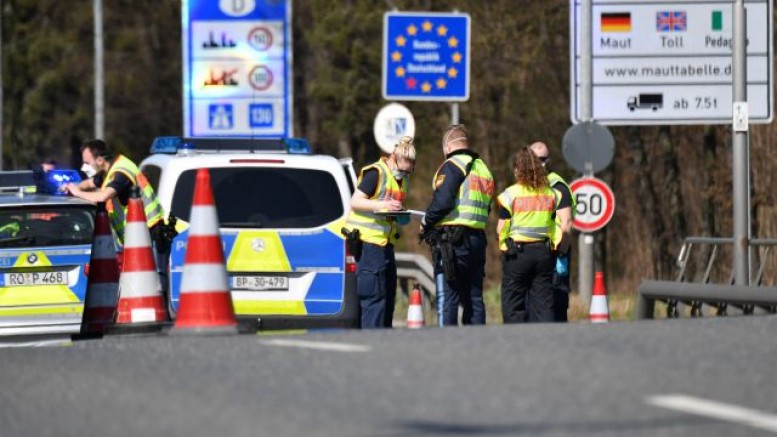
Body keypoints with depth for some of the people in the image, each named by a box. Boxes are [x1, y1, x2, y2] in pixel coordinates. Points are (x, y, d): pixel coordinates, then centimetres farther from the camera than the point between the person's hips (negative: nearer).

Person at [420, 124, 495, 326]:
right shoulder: (483, 168, 21)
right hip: (478, 238, 7)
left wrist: (426, 224, -2)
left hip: (453, 238, -7)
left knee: (447, 297, -7)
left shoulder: (452, 166, -5)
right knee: (474, 298, 10)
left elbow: (442, 201, -17)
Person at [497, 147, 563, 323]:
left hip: (517, 252, -4)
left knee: (513, 303, 2)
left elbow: (501, 229, -7)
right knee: (543, 303, 6)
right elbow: (560, 226, 5)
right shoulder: (550, 193, 5)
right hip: (544, 252, 4)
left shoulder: (510, 194, -8)